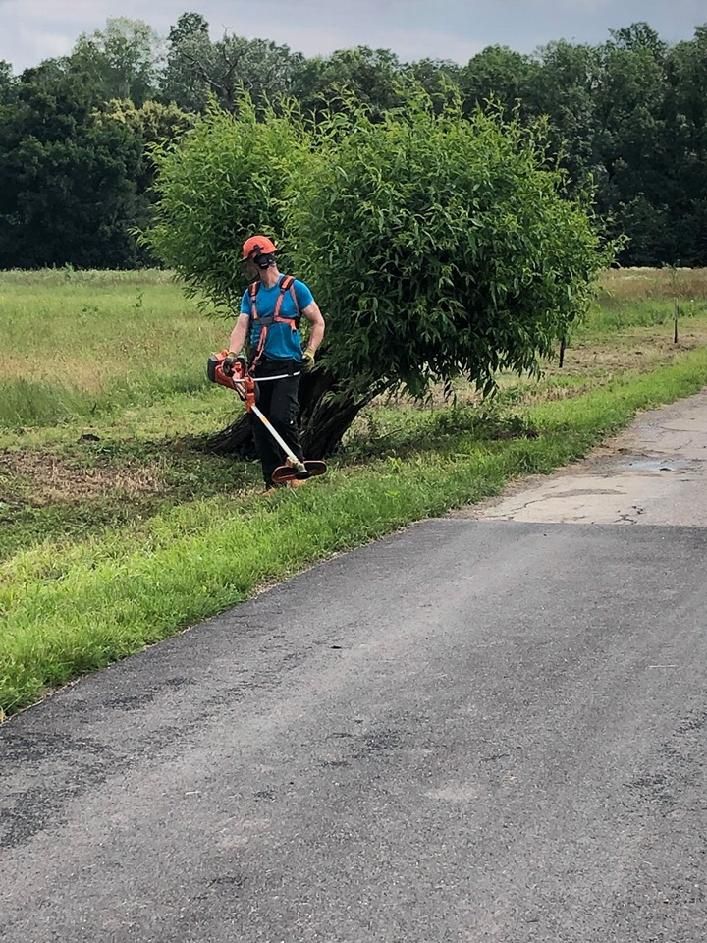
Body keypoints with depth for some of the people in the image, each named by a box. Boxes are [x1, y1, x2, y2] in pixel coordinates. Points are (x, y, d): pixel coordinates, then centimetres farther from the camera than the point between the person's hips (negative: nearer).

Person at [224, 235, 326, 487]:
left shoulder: (294, 288, -1)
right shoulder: (251, 293, 13)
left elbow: (318, 322, 4)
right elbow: (241, 327, 3)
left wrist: (310, 352, -8)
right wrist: (232, 355, -14)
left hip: (286, 366, -5)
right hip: (259, 368, 5)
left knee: (282, 418, -18)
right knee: (260, 426, 3)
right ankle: (271, 482, 8)